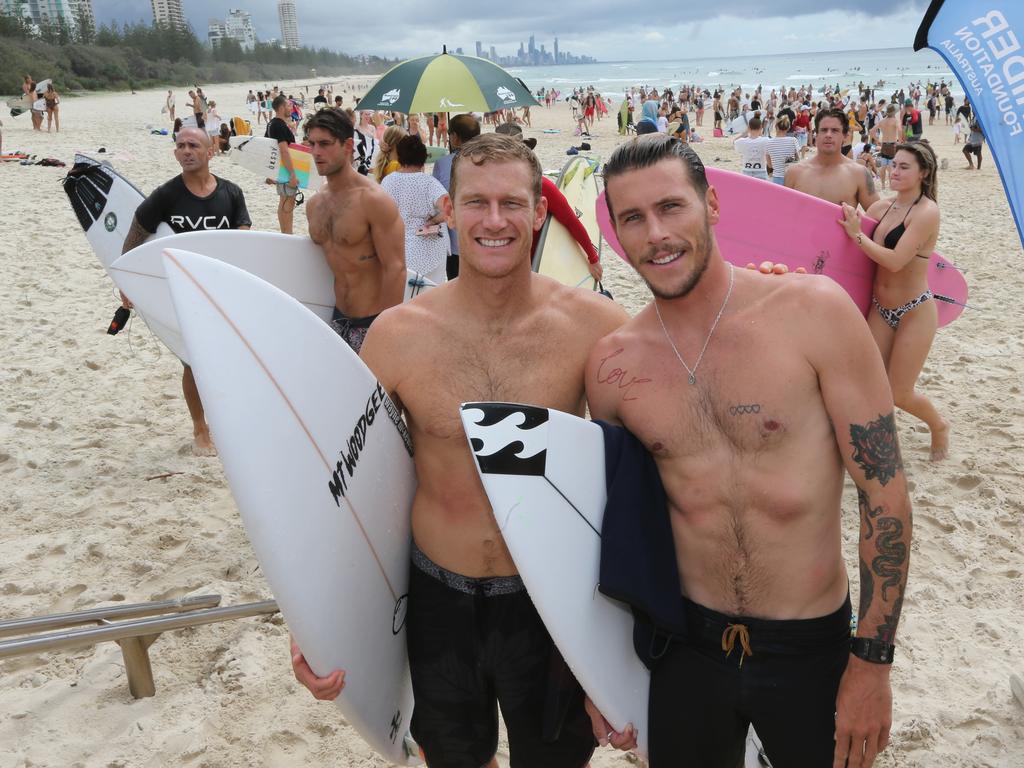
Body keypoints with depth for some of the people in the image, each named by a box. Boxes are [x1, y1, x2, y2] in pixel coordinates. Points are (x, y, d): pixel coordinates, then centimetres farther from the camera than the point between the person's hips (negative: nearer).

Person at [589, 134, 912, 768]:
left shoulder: (814, 310, -15)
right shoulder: (613, 364, -6)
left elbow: (886, 490, -10)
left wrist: (873, 661, -9)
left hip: (812, 649, -2)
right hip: (685, 645, 2)